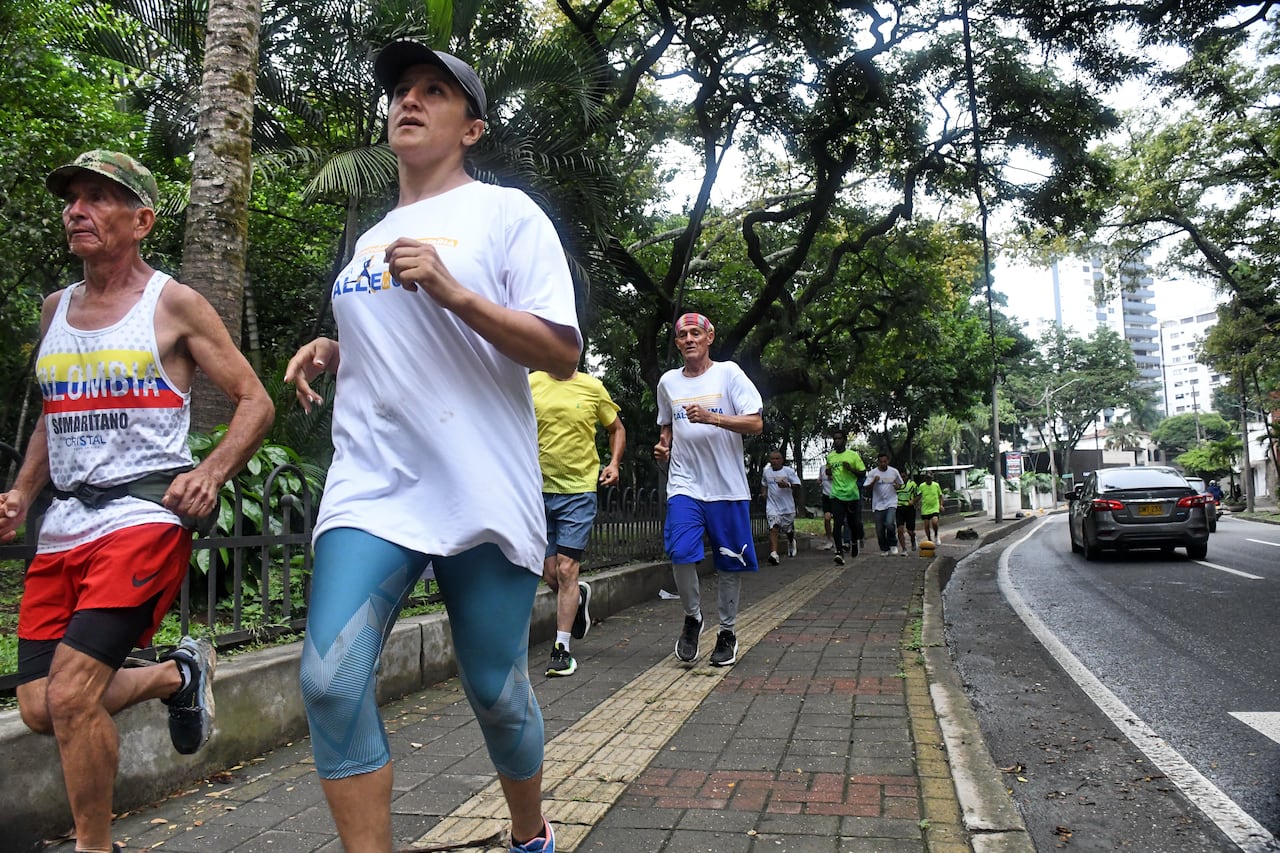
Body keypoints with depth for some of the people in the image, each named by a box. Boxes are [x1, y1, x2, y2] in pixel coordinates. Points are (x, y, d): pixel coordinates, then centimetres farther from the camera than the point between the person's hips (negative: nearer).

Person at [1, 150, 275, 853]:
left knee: (71, 695, -15)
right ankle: (177, 675, 26)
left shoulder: (174, 304, -1)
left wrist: (211, 472, -17)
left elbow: (256, 403, -2)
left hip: (145, 514, -7)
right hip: (63, 523, 7)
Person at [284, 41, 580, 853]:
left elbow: (563, 353, -9)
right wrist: (330, 353, 10)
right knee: (331, 679, -13)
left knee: (497, 691, 7)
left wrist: (452, 290, -19)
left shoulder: (506, 212, 0)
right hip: (373, 486, 5)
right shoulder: (371, 239, 18)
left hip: (484, 494, -4)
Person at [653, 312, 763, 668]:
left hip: (728, 486, -2)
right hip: (684, 483, 2)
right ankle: (692, 617, 9)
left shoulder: (728, 372, -2)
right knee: (680, 552, -16)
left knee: (729, 562, 6)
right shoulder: (668, 382, 11)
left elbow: (756, 424, -8)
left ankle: (727, 631, 24)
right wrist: (663, 445, 5)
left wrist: (712, 417, -20)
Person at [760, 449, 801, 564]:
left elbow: (797, 484, -8)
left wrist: (787, 485, -25)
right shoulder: (766, 472, 7)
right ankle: (774, 555, -26)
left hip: (787, 506, -1)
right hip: (772, 506, 1)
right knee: (773, 529, -17)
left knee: (789, 530, 14)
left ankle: (791, 541, 51)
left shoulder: (788, 471, -5)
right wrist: (763, 492, 8)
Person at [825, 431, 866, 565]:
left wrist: (851, 469, -15)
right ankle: (839, 552, -14)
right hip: (836, 495, 2)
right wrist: (829, 472, 2)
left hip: (852, 495, -1)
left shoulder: (853, 455, -1)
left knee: (854, 523, 8)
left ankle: (854, 542, 39)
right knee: (837, 524, -11)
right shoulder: (830, 457, 9)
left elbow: (863, 473, 1)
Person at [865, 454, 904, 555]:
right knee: (880, 529, 2)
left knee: (889, 524, -21)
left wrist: (897, 486, -5)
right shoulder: (872, 473, -1)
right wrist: (874, 481, -20)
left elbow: (900, 484, 18)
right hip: (878, 504, 1)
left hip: (891, 502, -1)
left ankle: (893, 544, 1)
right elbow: (867, 487, -2)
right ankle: (884, 549, 21)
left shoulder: (894, 471, 4)